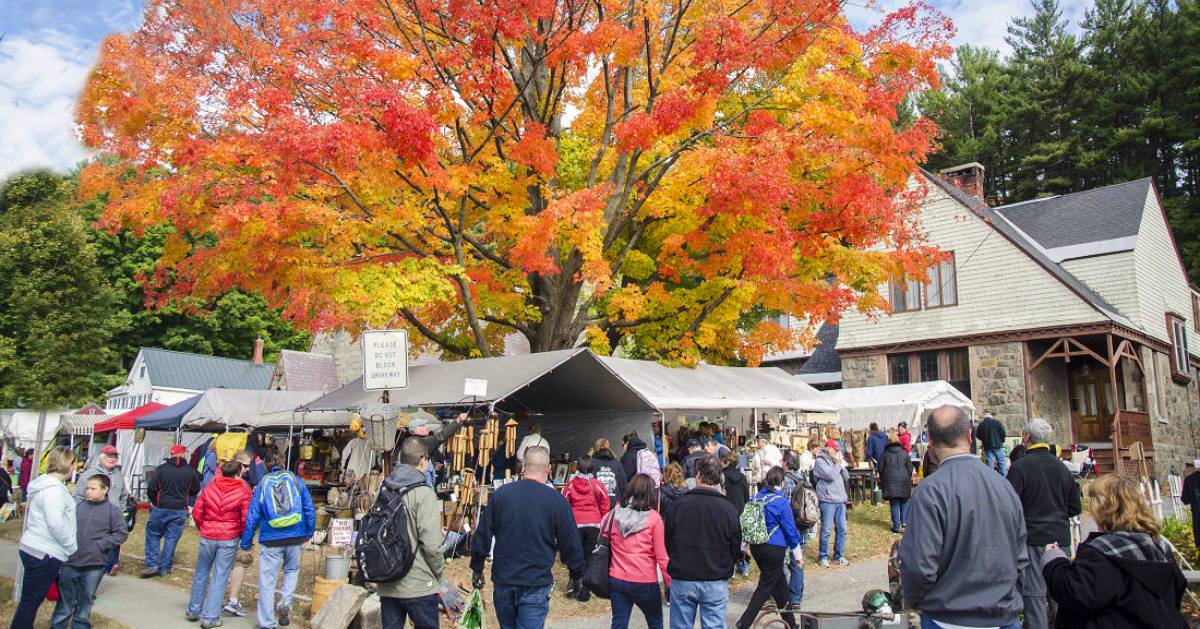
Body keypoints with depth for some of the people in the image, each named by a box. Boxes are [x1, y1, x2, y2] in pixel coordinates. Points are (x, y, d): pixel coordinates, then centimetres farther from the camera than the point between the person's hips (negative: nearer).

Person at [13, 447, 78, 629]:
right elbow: (55, 524, -24)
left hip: (35, 550, 10)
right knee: (30, 602, -1)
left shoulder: (47, 484, 14)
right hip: (43, 554, -10)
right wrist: (72, 546, -12)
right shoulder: (54, 489, -17)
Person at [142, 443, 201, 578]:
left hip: (160, 508, -1)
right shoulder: (191, 471, -4)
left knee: (153, 535, 14)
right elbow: (195, 491, 6)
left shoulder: (161, 469, -7)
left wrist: (153, 501, 13)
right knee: (171, 538, 8)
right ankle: (164, 567, 12)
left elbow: (151, 489, -6)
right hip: (180, 510, 1)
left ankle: (152, 565, 7)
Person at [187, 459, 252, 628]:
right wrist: (242, 534, 10)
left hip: (207, 537, 3)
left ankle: (194, 610, 30)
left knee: (201, 574, 19)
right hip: (229, 539, -3)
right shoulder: (243, 491, -6)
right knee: (219, 578, 4)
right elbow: (246, 519, -8)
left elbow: (196, 513, 5)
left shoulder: (209, 488, 4)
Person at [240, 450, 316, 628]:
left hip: (271, 540, -1)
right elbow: (309, 509, 2)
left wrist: (246, 543, 9)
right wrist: (309, 533, 14)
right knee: (292, 570, 24)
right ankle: (285, 602, 2)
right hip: (295, 537, 1)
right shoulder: (295, 480, 2)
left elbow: (252, 516, 2)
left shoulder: (262, 485, 2)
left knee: (267, 580, 8)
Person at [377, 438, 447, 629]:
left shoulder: (384, 492, 6)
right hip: (419, 585, -6)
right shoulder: (424, 493, -14)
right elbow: (431, 543, -19)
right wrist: (438, 571, -2)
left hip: (387, 585, 6)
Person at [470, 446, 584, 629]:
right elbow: (570, 544, -4)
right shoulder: (556, 500, -9)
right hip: (535, 585, -3)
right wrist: (577, 576, 11)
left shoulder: (501, 493, -1)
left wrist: (477, 568, 15)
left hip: (502, 581, 4)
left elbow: (482, 535, 3)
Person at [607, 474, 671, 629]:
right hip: (645, 583, -3)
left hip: (617, 580, 3)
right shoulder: (653, 518, -11)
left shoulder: (614, 514, 0)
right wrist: (670, 583, -2)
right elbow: (661, 555, -9)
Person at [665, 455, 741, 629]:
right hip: (716, 583, 0)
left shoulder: (679, 504, -8)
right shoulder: (728, 508, -9)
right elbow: (736, 550, -1)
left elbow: (668, 543, 1)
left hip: (682, 580, 1)